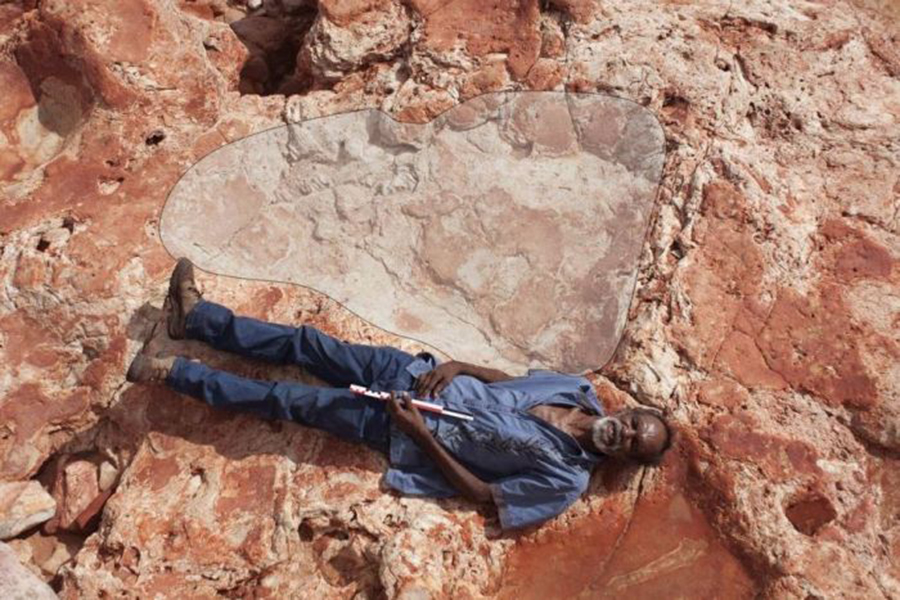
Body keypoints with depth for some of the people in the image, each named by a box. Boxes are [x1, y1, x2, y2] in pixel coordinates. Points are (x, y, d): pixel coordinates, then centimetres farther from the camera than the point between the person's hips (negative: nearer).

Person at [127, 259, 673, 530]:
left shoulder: (566, 480, -15)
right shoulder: (580, 392, 1)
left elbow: (483, 493, -15)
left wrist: (421, 432, -20)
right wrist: (455, 366, -7)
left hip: (406, 431, -5)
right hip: (415, 375, 5)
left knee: (288, 401, -7)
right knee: (306, 344, 2)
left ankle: (172, 371, 8)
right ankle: (196, 316, 17)